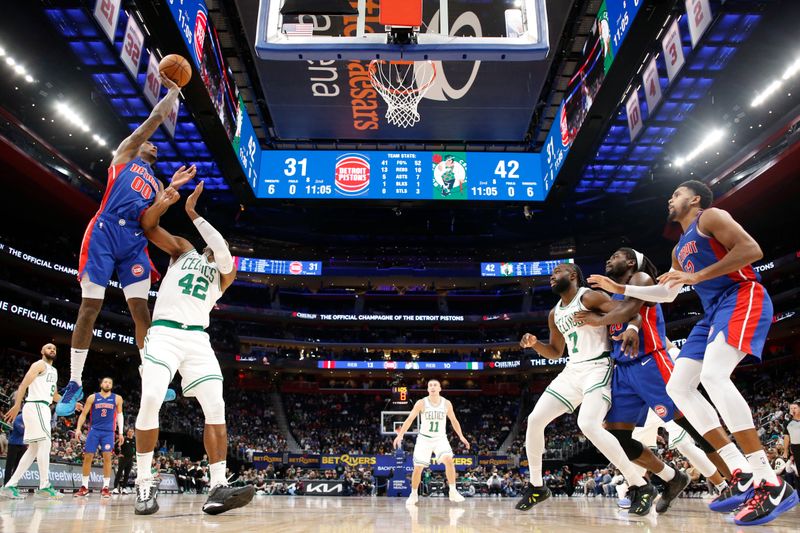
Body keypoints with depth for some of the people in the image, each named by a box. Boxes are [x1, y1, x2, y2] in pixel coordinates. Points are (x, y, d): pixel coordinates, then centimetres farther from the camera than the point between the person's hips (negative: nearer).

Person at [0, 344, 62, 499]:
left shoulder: (54, 371, 24)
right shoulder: (40, 365, -3)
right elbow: (24, 384, -16)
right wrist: (17, 405, -27)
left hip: (43, 408, 10)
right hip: (35, 406, -10)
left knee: (34, 449, 7)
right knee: (45, 443, -14)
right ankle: (44, 487, -14)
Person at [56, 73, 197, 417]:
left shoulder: (155, 182, 28)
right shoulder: (126, 153, 16)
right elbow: (156, 118, 10)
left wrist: (172, 188, 5)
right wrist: (173, 91, 19)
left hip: (134, 241, 5)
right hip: (104, 232, -4)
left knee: (140, 309, -2)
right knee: (89, 306, -6)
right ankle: (75, 383, 1)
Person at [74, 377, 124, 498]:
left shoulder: (117, 398, 4)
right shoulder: (92, 397, 3)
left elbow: (119, 415, 10)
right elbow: (83, 414, 6)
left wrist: (120, 432, 5)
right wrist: (78, 428, -7)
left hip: (108, 432, -1)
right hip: (94, 430, 1)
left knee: (107, 457, -7)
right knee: (87, 457, 1)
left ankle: (105, 487, 1)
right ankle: (84, 487, 14)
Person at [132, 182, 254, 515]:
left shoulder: (225, 272, 19)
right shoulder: (184, 250, 20)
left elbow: (223, 253, -4)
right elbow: (148, 226, 10)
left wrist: (192, 211, -5)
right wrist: (164, 201, -10)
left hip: (197, 338, 2)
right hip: (165, 332, -2)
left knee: (216, 407, -12)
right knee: (151, 401, -20)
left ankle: (217, 489, -13)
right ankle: (144, 485, -4)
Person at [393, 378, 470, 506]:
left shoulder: (446, 403, -4)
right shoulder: (421, 403, -11)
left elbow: (454, 420, 9)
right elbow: (409, 419, -11)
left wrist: (461, 436, 4)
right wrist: (400, 435, -20)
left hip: (440, 438, 1)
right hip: (424, 439, -1)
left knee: (449, 460, -24)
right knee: (418, 468, -1)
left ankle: (453, 492, -14)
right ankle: (414, 495, 21)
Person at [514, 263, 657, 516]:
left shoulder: (589, 297, -8)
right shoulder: (554, 314, 16)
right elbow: (556, 352, 24)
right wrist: (534, 343, 5)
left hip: (598, 368, -8)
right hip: (572, 371, 8)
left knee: (589, 425, -29)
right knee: (535, 420, -1)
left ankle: (641, 487, -14)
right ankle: (536, 486, 14)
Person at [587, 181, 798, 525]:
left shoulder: (710, 217, 0)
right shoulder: (680, 249, 26)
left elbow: (752, 249, -15)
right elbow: (666, 294, 34)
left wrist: (697, 276, -19)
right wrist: (621, 288, 29)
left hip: (742, 297, -10)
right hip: (714, 312, 10)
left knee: (713, 375, -31)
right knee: (678, 386, -1)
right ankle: (743, 476, -3)